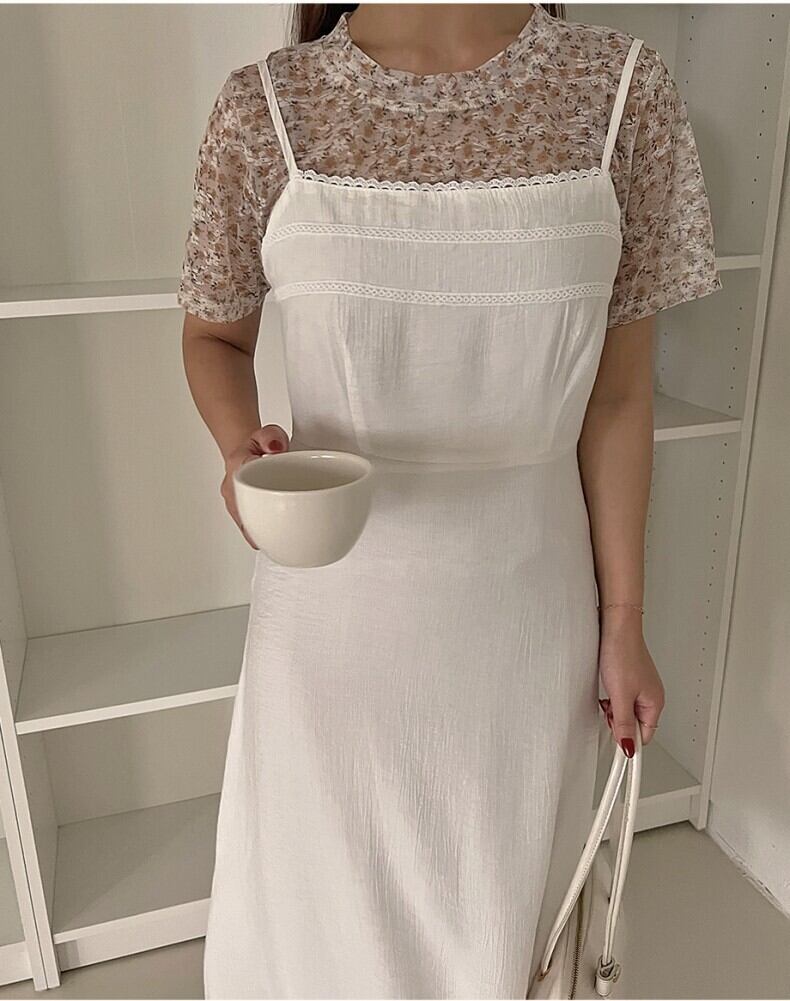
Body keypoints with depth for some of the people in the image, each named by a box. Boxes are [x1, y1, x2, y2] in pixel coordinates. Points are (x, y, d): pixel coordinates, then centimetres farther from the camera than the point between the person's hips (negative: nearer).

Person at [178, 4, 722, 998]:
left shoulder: (624, 92, -6)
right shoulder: (264, 109, -8)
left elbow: (616, 394, -2)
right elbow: (215, 334, 5)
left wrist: (622, 624, 3)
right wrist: (243, 450, -18)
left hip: (524, 601, 1)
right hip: (334, 593, 0)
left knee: (496, 900, 22)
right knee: (319, 889, 21)